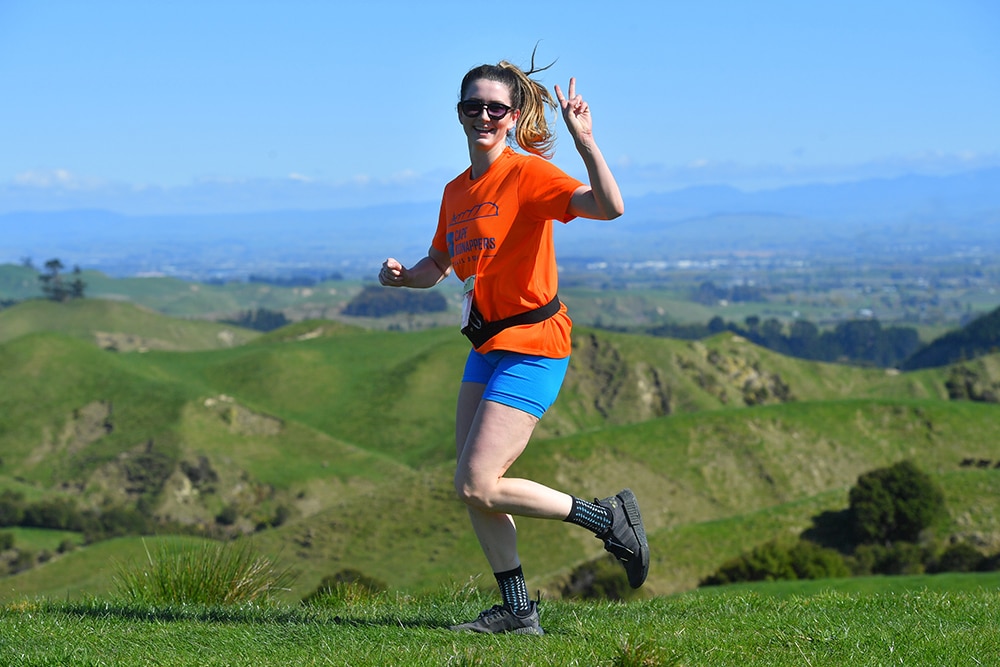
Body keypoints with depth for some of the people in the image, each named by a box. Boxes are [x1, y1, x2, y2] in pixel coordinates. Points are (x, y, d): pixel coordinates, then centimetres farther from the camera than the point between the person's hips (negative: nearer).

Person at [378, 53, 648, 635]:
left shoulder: (527, 174, -13)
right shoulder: (457, 191, 10)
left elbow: (610, 207, -28)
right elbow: (435, 267, 22)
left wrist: (584, 140, -39)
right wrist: (402, 275, 0)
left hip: (532, 343, -8)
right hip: (487, 344, 8)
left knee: (478, 486, -13)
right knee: (473, 489, 6)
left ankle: (609, 518, 2)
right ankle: (518, 611, 17)